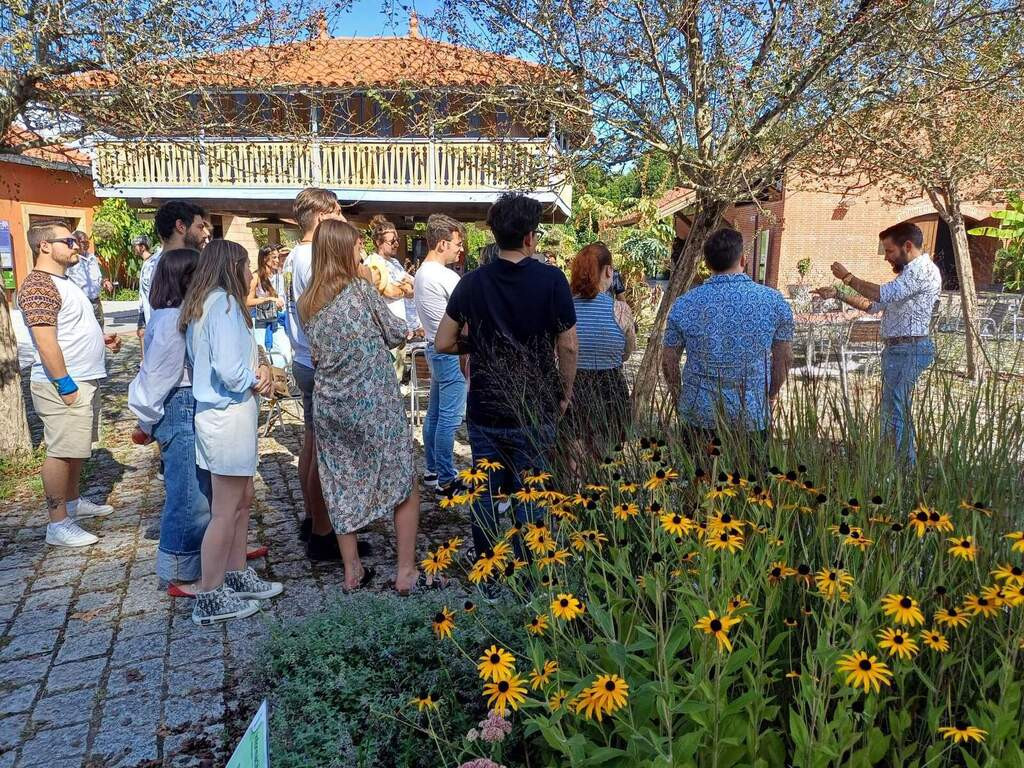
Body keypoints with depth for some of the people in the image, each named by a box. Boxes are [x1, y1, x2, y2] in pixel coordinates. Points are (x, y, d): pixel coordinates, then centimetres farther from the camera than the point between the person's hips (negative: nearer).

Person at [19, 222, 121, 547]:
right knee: (61, 452, -5)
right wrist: (65, 385, -23)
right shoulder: (38, 286, -16)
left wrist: (101, 338, 12)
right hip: (65, 385, -10)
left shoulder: (62, 281, 16)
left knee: (77, 448, 19)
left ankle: (72, 502, 34)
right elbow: (45, 340, -22)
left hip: (85, 380, 10)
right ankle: (59, 524, 1)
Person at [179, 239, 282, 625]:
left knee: (242, 499, 20)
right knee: (225, 511, 1)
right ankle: (209, 599, 14)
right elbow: (229, 370, -27)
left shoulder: (206, 302, 12)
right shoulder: (224, 303, -18)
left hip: (225, 412, 10)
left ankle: (237, 576, 33)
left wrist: (259, 367, -1)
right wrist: (256, 380, -8)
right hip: (229, 415, -10)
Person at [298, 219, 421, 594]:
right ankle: (406, 571, 12)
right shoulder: (361, 289, -10)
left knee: (342, 486, 15)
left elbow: (318, 351, 14)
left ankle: (352, 570, 23)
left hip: (329, 404, 6)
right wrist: (403, 327, 18)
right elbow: (396, 334, -3)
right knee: (404, 483, 8)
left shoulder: (307, 302, 5)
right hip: (374, 401, -5)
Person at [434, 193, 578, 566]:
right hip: (533, 411, -2)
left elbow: (443, 343, 0)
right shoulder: (551, 280, -10)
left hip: (484, 410, 3)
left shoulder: (472, 282, -2)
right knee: (527, 498, 9)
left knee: (485, 494, 14)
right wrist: (565, 394, 5)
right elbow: (567, 346, -8)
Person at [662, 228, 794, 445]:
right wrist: (771, 395, 19)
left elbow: (669, 361, 1)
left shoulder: (685, 304, -6)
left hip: (699, 413, 0)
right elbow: (784, 358, 4)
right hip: (753, 415, 0)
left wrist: (678, 398, 17)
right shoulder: (773, 300, -4)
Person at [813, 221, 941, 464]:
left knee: (897, 412, -11)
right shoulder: (908, 273, 24)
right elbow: (874, 305, 24)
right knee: (890, 412, 12)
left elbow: (883, 294, -23)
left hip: (909, 349, -10)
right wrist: (837, 294, 16)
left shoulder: (924, 270, -10)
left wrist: (848, 278, -11)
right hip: (895, 349, 10)